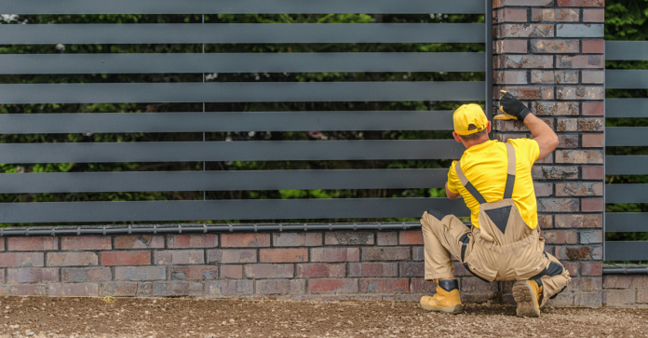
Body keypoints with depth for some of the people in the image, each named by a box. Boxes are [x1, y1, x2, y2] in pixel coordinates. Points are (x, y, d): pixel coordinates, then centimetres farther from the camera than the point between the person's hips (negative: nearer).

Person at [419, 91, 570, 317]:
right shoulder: (516, 151, 2)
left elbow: (450, 194, 27)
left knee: (431, 220, 19)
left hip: (484, 261, -1)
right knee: (560, 278, 32)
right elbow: (550, 139, 25)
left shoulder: (458, 169, 0)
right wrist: (523, 112, 32)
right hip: (526, 260, 1)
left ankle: (447, 294, 13)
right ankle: (536, 289, -6)